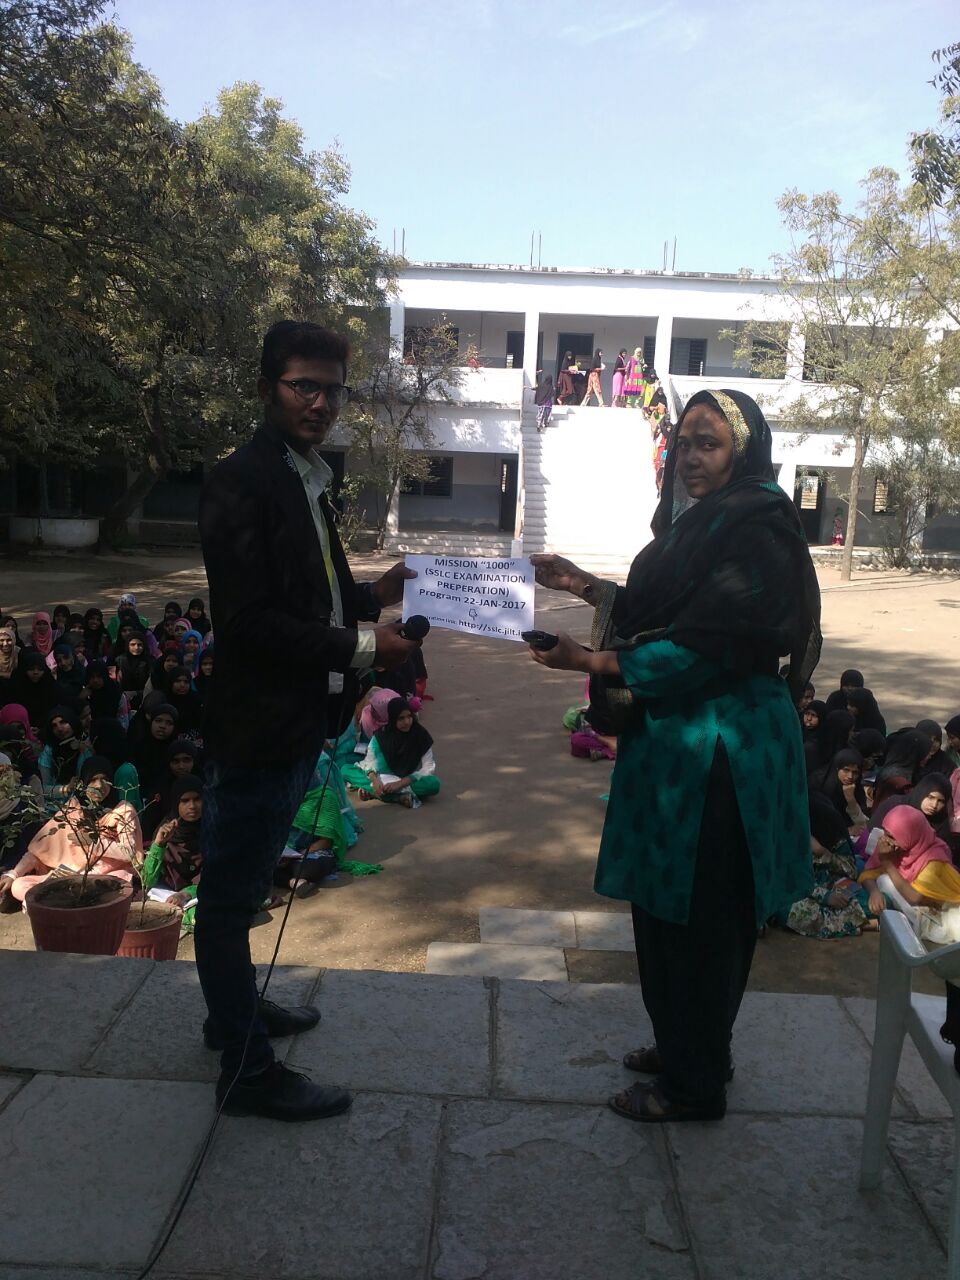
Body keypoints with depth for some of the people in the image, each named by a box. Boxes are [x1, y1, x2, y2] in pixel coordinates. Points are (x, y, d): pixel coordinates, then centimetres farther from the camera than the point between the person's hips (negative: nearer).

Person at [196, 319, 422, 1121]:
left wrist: (371, 596, 4)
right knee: (233, 895, 5)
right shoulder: (242, 482, -17)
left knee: (245, 886, 23)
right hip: (257, 723, -10)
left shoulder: (307, 479, 12)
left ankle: (236, 1011, 41)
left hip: (297, 720, 10)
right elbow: (248, 619, -23)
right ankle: (248, 1070, 17)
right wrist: (359, 648, -20)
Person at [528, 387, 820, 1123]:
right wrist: (586, 587, 13)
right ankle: (685, 1045, 37)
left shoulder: (754, 529, -17)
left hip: (718, 751, -9)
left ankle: (696, 1084, 21)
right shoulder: (702, 522, 13)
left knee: (701, 915, 3)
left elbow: (708, 646, -23)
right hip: (679, 737, 10)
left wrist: (592, 663, -26)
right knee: (667, 905, 19)